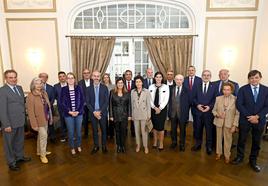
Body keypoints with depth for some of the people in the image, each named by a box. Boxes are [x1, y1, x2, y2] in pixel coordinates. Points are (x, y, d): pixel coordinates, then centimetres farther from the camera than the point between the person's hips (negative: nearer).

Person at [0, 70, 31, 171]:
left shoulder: (20, 88, 7)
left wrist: (24, 116, 8)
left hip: (20, 121, 6)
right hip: (10, 123, -6)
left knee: (20, 141, 21)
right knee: (9, 143, 12)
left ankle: (20, 156, 40)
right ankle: (11, 162, 27)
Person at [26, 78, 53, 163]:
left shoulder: (44, 93, 2)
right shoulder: (30, 96, -17)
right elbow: (30, 111, -18)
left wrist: (50, 117, 8)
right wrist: (34, 124, -18)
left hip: (45, 119, 7)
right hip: (39, 120, -6)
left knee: (41, 135, 19)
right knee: (44, 135, -5)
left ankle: (39, 151, 36)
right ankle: (42, 155, 12)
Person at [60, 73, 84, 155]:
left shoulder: (79, 88, 0)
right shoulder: (63, 89, -2)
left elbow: (82, 101, -1)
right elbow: (62, 102, -3)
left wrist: (78, 111, -11)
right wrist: (69, 111, -12)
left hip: (79, 113, 1)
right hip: (68, 114, -1)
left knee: (78, 131, 12)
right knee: (70, 132, 7)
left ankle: (78, 146, 33)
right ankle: (72, 147, 27)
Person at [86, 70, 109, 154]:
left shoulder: (104, 88, -2)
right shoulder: (89, 89, 2)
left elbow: (106, 101, -5)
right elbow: (87, 102, 0)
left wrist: (100, 111, -13)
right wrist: (94, 112, -11)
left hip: (102, 112, -1)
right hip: (93, 113, 1)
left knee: (104, 130, 9)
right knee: (94, 130, 10)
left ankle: (104, 146, 25)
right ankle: (96, 146, 25)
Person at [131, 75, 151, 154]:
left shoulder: (146, 91, -7)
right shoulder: (132, 92, 1)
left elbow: (148, 104, -5)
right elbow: (132, 104, 5)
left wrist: (149, 115, -6)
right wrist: (131, 114, 5)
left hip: (144, 114, -2)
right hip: (135, 114, 3)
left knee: (144, 131, 5)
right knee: (137, 131, 13)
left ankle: (145, 146, 22)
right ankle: (138, 145, 30)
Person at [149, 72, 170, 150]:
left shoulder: (166, 87, -3)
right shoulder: (151, 87, 3)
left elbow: (166, 99, -7)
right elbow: (149, 99, 0)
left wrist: (160, 108, -12)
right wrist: (154, 107, -9)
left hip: (162, 109, -2)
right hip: (153, 109, 3)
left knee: (161, 126, 0)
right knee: (154, 126, 11)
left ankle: (161, 144, 14)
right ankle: (155, 142, 26)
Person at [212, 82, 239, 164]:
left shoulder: (235, 99, -11)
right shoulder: (218, 98, -2)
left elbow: (237, 114, -9)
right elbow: (214, 110, 5)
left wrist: (234, 125, -12)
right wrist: (217, 114, -16)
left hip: (229, 123, -2)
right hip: (219, 122, 3)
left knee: (228, 140, 9)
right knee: (219, 138, 16)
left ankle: (227, 155, 29)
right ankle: (218, 153, 36)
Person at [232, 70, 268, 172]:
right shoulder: (243, 89, -5)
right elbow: (239, 104, -9)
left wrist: (257, 116, -16)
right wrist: (249, 116, -15)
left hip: (259, 120, 2)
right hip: (245, 119, -1)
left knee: (256, 142, 13)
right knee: (242, 140, 11)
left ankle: (253, 161, 30)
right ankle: (239, 157, 31)